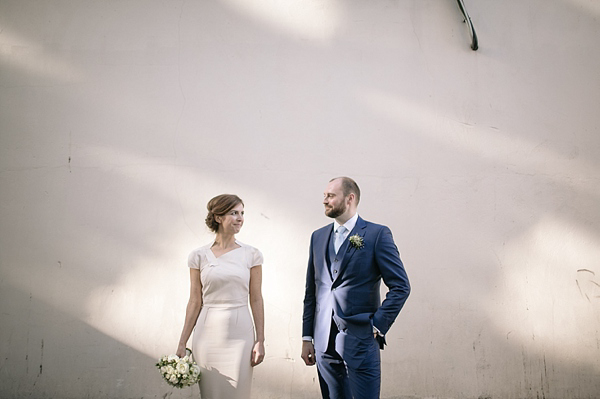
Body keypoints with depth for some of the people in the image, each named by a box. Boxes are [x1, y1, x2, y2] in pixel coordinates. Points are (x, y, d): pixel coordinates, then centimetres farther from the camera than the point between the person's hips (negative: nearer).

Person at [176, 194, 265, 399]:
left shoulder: (251, 255, 2)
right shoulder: (199, 256, 2)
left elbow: (256, 299, 3)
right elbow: (195, 301, 4)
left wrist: (260, 340, -2)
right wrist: (182, 343, 2)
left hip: (239, 334, 0)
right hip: (208, 334, 0)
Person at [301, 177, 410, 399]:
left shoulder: (377, 234, -4)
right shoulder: (318, 237, 12)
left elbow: (401, 286, -5)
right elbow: (311, 291, 14)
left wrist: (378, 326, -9)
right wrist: (307, 337, 11)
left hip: (360, 341, -5)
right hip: (324, 345, 5)